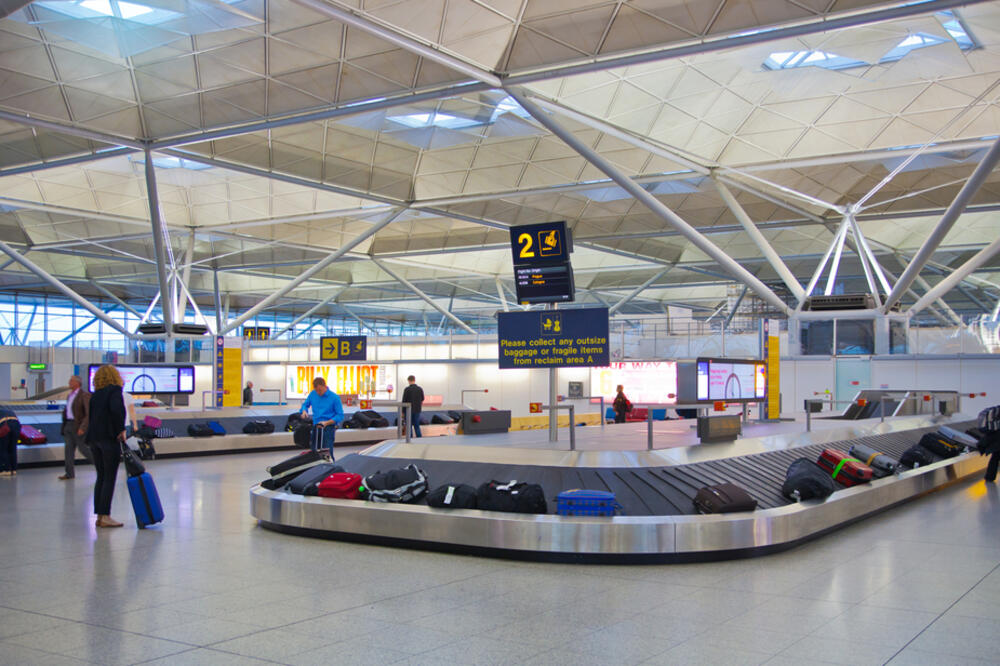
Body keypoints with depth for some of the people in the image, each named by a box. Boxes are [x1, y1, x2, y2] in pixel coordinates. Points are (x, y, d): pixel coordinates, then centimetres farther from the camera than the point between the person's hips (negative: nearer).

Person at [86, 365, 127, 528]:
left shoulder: (95, 395, 16)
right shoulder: (115, 390, -6)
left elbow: (92, 416, 14)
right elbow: (117, 409, -23)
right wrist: (121, 430, -14)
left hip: (94, 438, 7)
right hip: (109, 437, -7)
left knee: (101, 477, 12)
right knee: (109, 478, -3)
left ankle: (99, 515, 13)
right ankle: (105, 516, -4)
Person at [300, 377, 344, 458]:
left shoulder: (334, 397, -10)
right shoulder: (313, 394, 4)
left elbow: (340, 416, -8)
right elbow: (305, 404, 19)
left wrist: (327, 423, -18)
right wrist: (304, 411, -4)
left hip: (328, 428, -5)